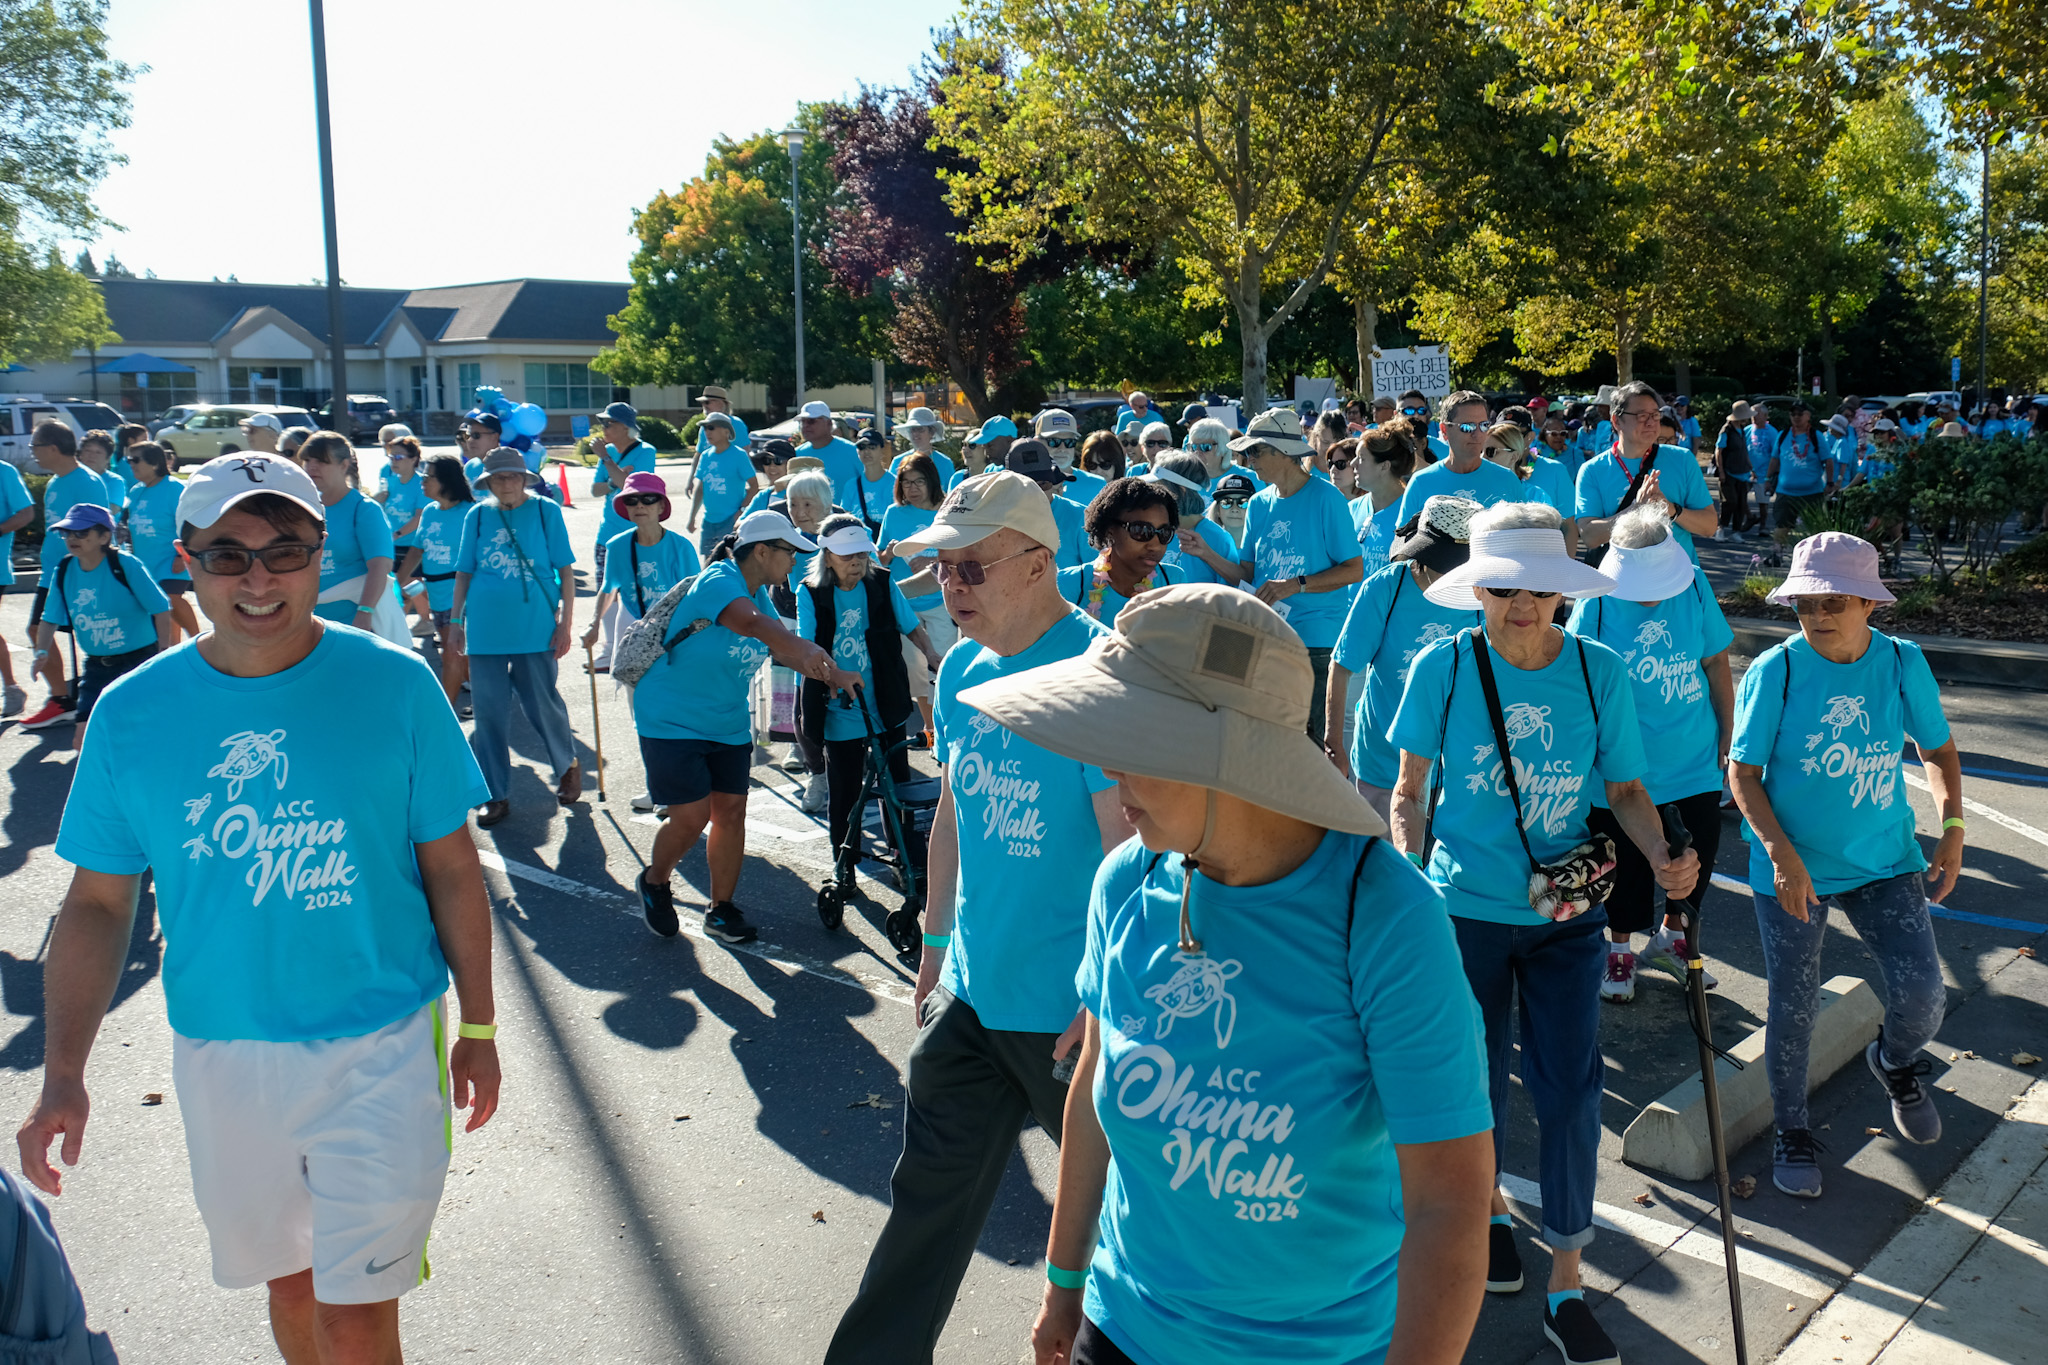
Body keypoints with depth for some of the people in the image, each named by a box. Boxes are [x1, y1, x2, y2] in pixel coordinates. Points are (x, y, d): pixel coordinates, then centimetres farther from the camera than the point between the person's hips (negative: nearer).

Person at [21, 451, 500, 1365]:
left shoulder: (394, 686, -10)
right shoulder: (130, 713, -5)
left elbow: (451, 870, -3)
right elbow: (100, 902, 2)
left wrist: (478, 1028, 1)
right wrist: (63, 1073, -7)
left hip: (380, 1048, -2)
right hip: (222, 1056, 3)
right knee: (289, 1281, 21)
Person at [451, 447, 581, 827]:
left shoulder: (546, 511, 0)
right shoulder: (477, 515, 6)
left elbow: (565, 571, 0)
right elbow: (464, 572, 12)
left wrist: (565, 622, -5)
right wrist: (455, 620, 8)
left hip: (536, 628, -2)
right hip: (485, 628, 2)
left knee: (542, 704, 5)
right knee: (489, 710, 4)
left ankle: (567, 766, 33)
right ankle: (496, 795, 16)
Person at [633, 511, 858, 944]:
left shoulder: (759, 594, 6)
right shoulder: (719, 582, -23)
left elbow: (783, 648, 4)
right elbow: (750, 623, -43)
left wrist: (835, 676, -11)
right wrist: (803, 649, -60)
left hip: (729, 725, 8)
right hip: (671, 721, -8)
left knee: (731, 812, 4)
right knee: (691, 816, -8)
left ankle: (721, 910, 18)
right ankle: (654, 882, 21)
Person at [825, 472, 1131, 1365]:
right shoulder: (962, 669, 5)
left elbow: (1132, 850, -21)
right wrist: (937, 940, 18)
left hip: (1068, 1010, -6)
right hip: (969, 990, 7)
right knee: (929, 1195, 15)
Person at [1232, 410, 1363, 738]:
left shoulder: (1325, 497, -7)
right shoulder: (1259, 503, 11)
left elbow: (1354, 570, -9)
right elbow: (1246, 572, 12)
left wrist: (1296, 585, -18)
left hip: (1317, 640, -6)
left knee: (1317, 742, -5)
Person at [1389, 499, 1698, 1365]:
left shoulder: (1599, 673, -6)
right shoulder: (1443, 667, -10)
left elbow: (1626, 789, 3)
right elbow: (1410, 793, -1)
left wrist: (1664, 857, -15)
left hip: (1565, 915, 1)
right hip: (1464, 911, -1)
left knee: (1570, 1095, 2)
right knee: (1476, 1080, 13)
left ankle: (1566, 1290, 18)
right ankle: (1490, 1207, 44)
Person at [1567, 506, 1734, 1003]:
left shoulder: (1695, 587, -7)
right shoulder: (1594, 606, -15)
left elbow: (1716, 664, 4)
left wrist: (1728, 734, 7)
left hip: (1695, 757, 3)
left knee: (1698, 852, 14)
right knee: (1627, 863, 9)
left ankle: (1671, 935, 40)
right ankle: (1620, 948, 33)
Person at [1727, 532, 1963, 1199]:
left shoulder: (1903, 663, -4)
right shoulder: (1775, 670, -13)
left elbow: (1938, 749, 10)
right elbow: (1743, 772, -10)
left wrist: (1952, 829, -2)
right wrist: (1782, 855, -19)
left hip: (1884, 861, 2)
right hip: (1791, 866, -2)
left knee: (1920, 989, -8)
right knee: (1793, 1007, 4)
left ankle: (1896, 1061, 29)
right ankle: (1791, 1130, 27)